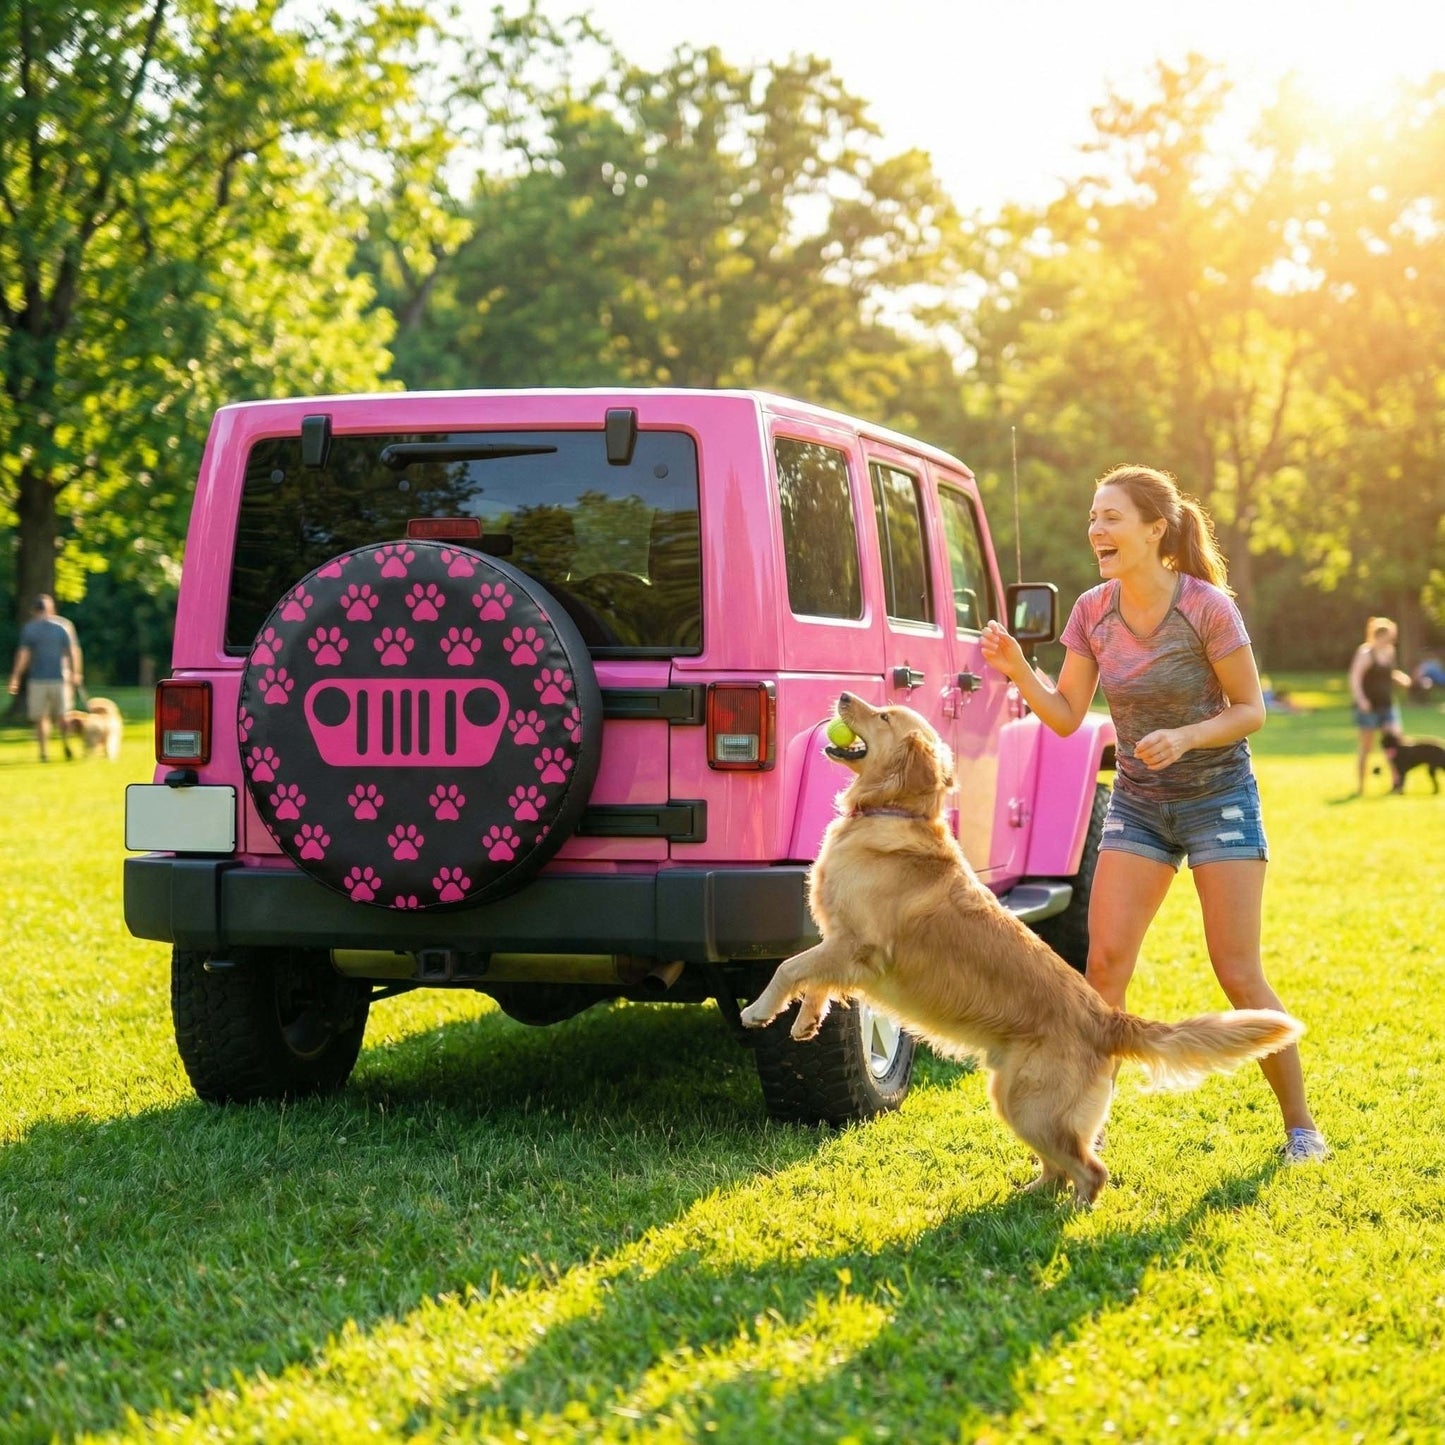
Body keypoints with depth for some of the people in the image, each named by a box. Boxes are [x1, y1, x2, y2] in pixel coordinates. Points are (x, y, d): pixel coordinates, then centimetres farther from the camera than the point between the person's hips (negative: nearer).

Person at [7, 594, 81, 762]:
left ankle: (44, 753, -1)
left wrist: (15, 677, -4)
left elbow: (23, 654, -7)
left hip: (37, 679, -1)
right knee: (62, 715, 13)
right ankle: (66, 743, -4)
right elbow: (72, 652, 0)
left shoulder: (29, 629, -1)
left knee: (41, 717, 5)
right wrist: (75, 673, 9)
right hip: (60, 678, 1)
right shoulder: (62, 627, 3)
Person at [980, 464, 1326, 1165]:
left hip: (1218, 797, -4)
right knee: (1103, 962, -7)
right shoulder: (1092, 611, -4)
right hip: (1137, 804, 4)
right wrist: (1019, 672, -18)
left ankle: (1300, 1124, 12)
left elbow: (1250, 710, -10)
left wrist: (1185, 738, -26)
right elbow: (1066, 717, -1)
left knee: (1239, 975, -4)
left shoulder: (1208, 607, -17)